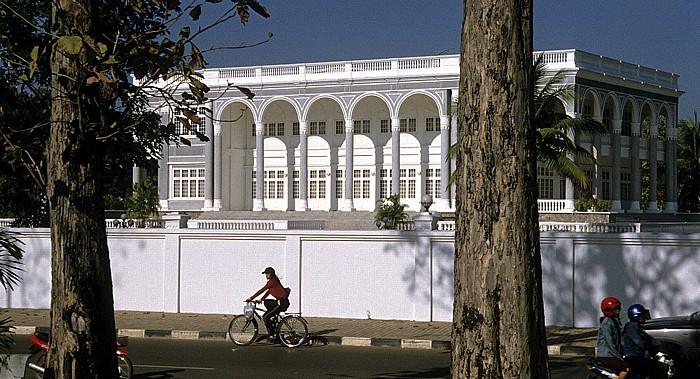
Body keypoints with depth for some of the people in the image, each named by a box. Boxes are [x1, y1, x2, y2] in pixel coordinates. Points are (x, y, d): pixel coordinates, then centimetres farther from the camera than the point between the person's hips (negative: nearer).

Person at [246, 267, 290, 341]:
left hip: (282, 303, -9)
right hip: (282, 302, 9)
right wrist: (261, 300, 21)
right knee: (266, 302, 23)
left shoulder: (271, 282, -12)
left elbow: (262, 290, -13)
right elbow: (268, 291, 25)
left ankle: (272, 335, -6)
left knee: (265, 317, -7)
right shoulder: (275, 281, 17)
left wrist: (251, 298, -10)